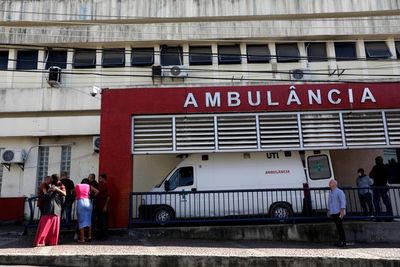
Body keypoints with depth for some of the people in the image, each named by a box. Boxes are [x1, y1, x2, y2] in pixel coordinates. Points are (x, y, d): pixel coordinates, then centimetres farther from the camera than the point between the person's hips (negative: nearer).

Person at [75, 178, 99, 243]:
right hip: (88, 202, 1)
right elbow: (97, 191, 3)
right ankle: (89, 236, 13)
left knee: (81, 220, 1)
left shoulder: (77, 186, 15)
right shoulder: (89, 186, 13)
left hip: (80, 202, -1)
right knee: (89, 220, 12)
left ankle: (82, 238, 1)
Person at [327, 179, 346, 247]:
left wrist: (342, 211, -20)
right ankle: (340, 241, 19)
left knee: (340, 227, -4)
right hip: (333, 213, 8)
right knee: (338, 227, 12)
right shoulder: (330, 192, 16)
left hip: (338, 213, -8)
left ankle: (343, 242, 3)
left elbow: (343, 202, -14)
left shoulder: (339, 192, -10)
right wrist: (329, 211, 24)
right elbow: (329, 202, 23)